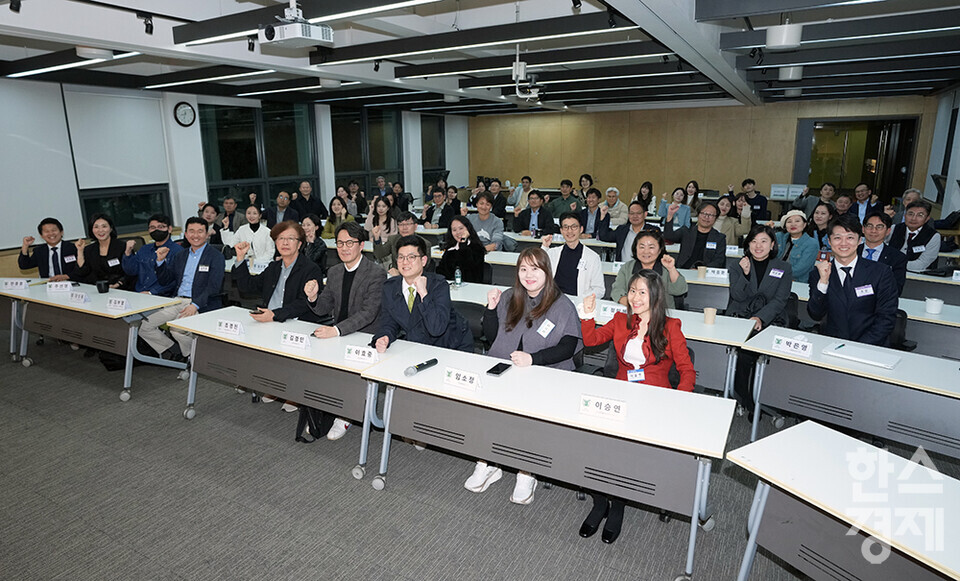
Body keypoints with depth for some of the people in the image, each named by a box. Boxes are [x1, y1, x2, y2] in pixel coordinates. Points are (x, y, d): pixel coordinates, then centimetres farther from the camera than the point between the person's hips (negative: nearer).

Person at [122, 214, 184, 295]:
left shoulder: (177, 250, -3)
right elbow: (131, 272, 18)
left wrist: (151, 293, -18)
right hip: (137, 294, 7)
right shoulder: (144, 249, 22)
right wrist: (128, 253, 4)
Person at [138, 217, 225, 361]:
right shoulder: (181, 256, 19)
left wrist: (195, 305, -26)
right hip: (177, 301, 7)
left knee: (177, 328, -32)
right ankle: (175, 352, 7)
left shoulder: (216, 256, -3)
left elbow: (213, 287, -14)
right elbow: (164, 280, 21)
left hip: (201, 305, -7)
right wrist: (160, 260, 4)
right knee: (144, 326, -4)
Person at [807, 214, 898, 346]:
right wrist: (823, 281, -14)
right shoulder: (817, 274, 5)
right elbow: (816, 315, -2)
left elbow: (886, 318, -1)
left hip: (871, 346, -1)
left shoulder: (881, 273, 2)